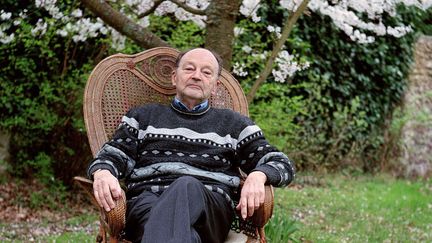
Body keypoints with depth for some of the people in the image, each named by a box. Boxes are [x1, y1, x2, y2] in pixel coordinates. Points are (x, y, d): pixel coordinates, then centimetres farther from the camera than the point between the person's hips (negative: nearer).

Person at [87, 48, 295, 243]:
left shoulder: (233, 124, 27)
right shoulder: (143, 116, 30)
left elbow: (282, 163, 21)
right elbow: (110, 156, 19)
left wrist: (257, 176, -5)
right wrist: (102, 174, -8)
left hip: (211, 204, 0)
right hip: (147, 199, 1)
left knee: (187, 186, -40)